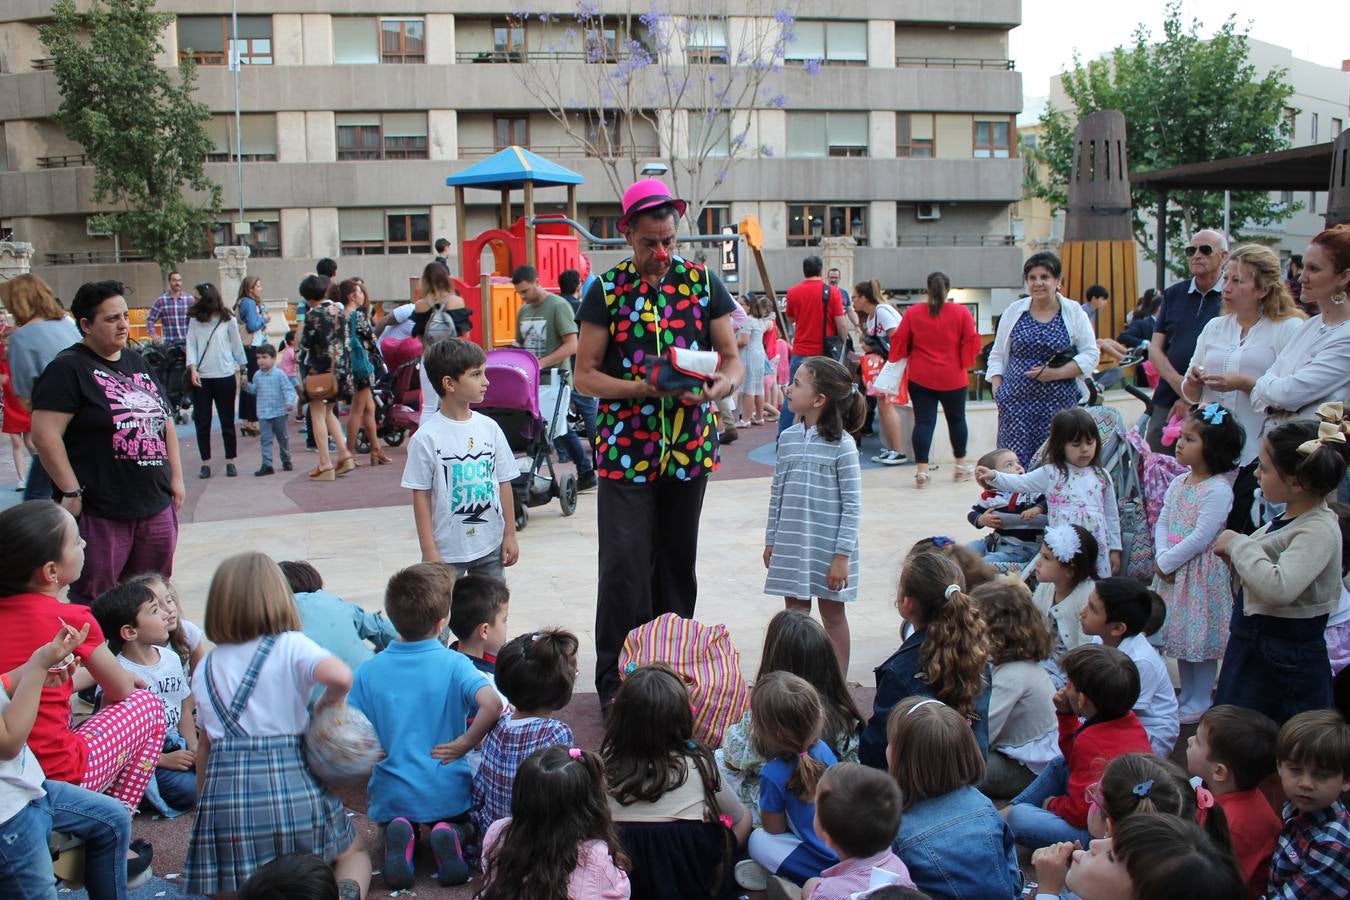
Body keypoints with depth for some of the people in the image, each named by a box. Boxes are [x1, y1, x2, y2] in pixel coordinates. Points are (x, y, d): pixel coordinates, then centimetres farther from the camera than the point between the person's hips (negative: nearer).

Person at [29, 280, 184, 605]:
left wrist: (176, 478, 14)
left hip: (157, 505, 7)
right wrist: (71, 491, -17)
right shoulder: (68, 368, -8)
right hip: (100, 512, -7)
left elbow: (166, 421, 20)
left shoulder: (138, 363, 15)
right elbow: (45, 434, -16)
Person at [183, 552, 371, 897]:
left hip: (225, 787, 2)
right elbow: (340, 676, -21)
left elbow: (205, 743, 17)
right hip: (292, 786, -2)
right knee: (355, 852, 19)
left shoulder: (205, 668, 13)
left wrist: (203, 802, 28)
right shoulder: (290, 645, -1)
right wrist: (329, 702, 0)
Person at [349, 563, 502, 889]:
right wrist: (465, 742, -13)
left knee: (393, 823, 34)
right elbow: (492, 705, -28)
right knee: (459, 821, 31)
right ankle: (449, 836, -4)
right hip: (449, 794, -1)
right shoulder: (454, 664, -12)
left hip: (391, 797, 1)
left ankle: (397, 838, -2)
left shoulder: (368, 671, -6)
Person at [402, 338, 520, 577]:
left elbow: (504, 483, 6)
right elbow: (421, 496, -9)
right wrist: (429, 551, -9)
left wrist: (509, 535, 7)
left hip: (491, 546, 4)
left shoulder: (489, 428, 1)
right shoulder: (426, 437, -11)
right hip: (447, 550, -4)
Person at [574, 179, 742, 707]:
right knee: (623, 567, -6)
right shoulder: (607, 291, -2)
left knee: (677, 564, 13)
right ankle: (615, 682, 7)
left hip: (690, 446, 3)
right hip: (625, 450, -2)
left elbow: (732, 360, 6)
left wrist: (719, 387, -18)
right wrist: (641, 388, -20)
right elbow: (585, 375, -3)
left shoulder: (703, 283, 4)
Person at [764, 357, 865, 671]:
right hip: (792, 544, 4)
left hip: (828, 547, -4)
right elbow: (777, 494, 10)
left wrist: (843, 555, -13)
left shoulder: (841, 444, -13)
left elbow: (852, 504, -11)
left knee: (833, 614, 10)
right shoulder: (787, 439, 2)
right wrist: (770, 541, 10)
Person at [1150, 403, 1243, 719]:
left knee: (1201, 637, 2)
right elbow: (1162, 523, 7)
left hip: (1201, 572, -8)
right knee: (1181, 633, 17)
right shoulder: (1178, 483, 8)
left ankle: (1199, 702, 16)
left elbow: (1200, 538, -21)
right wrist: (1161, 557, -9)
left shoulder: (1218, 489, -18)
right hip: (1172, 570, 8)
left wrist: (1168, 562, -15)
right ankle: (1186, 695, 31)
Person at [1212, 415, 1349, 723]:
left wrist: (1238, 544, -22)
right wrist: (1234, 558, 0)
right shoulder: (1288, 518, 6)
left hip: (1287, 660, -9)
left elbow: (1279, 588, -35)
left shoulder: (1320, 530, -21)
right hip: (1251, 648, 9)